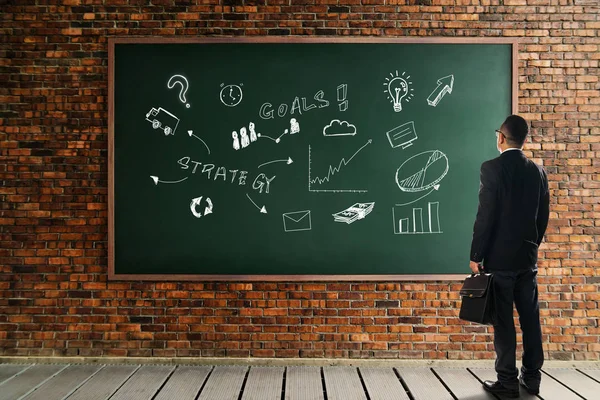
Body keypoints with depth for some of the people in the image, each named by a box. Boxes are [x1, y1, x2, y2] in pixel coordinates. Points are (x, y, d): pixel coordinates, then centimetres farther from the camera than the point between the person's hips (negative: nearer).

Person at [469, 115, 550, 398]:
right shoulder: (538, 171, 6)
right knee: (530, 318, 12)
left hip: (499, 257, -6)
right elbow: (543, 216, 10)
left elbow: (485, 216, -15)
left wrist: (476, 256, -8)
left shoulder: (492, 168, -12)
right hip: (528, 257, 6)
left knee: (503, 321, 1)